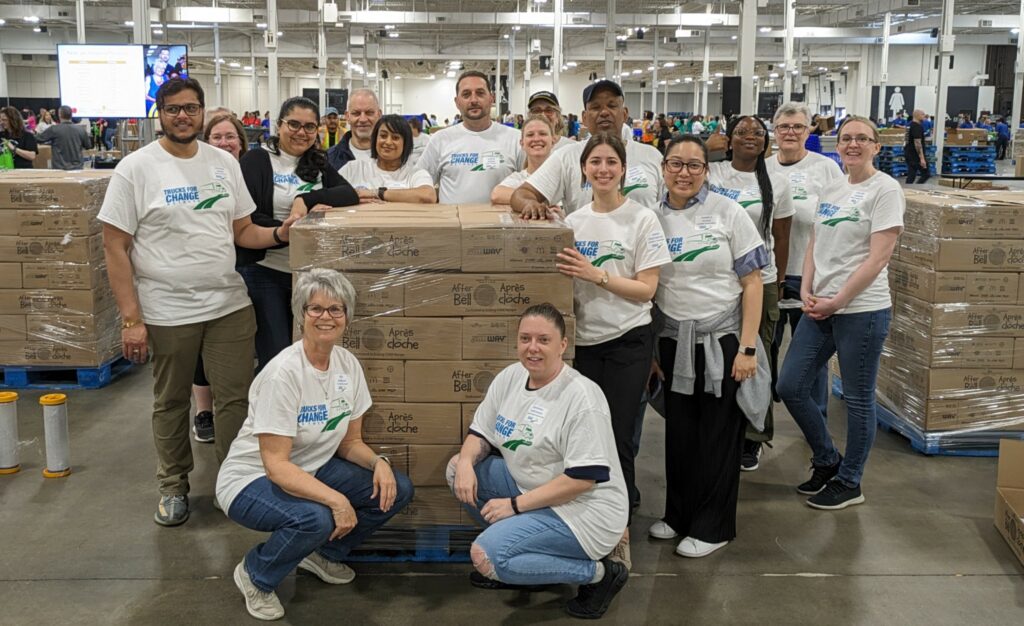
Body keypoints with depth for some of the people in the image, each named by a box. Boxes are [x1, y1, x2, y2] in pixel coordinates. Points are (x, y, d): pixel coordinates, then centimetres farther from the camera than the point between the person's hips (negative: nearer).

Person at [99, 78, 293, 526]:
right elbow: (115, 246, -8)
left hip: (230, 305, 3)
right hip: (167, 312, -3)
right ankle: (173, 487, 30)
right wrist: (131, 318, -13)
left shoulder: (224, 162, 6)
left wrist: (280, 234, -10)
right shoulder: (135, 168, -7)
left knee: (236, 398, 7)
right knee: (171, 403, 13)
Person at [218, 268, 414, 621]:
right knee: (316, 518, -36)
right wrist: (335, 499, -36)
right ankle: (255, 575, -3)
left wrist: (379, 462, -17)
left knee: (396, 490, -9)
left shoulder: (347, 364, -5)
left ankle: (324, 553, 15)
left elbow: (350, 442, 4)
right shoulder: (283, 373, -26)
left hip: (312, 470, 7)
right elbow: (276, 465, -27)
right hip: (252, 480, -7)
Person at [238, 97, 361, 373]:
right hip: (265, 272, -5)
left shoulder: (317, 164, 12)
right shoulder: (256, 160, -4)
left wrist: (307, 199, -20)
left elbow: (350, 194, -6)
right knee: (276, 358, -5)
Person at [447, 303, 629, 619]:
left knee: (486, 556, -22)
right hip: (529, 489, 9)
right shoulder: (510, 377, 1)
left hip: (583, 510, -8)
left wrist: (515, 505, -21)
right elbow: (482, 433, 9)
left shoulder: (582, 397, -23)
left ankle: (598, 573, -7)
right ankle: (513, 559, 10)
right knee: (459, 468, 0)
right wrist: (466, 461, -15)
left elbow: (583, 478, -24)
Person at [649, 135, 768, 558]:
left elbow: (752, 282, -6)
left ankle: (712, 527, 18)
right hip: (673, 342, 3)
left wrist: (748, 348, -11)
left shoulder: (727, 213, -5)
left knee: (718, 435, 4)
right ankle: (678, 514, 29)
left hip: (722, 340, -3)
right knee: (678, 432, 10)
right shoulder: (652, 218, 3)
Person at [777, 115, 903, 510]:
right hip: (820, 308, 7)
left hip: (862, 310, -7)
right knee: (790, 386, 8)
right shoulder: (831, 191, 12)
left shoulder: (884, 189, -8)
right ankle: (827, 462, 28)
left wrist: (837, 301, -15)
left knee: (857, 399, 5)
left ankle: (849, 483, 21)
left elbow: (877, 258, -15)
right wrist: (806, 292, -1)